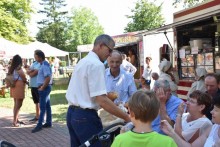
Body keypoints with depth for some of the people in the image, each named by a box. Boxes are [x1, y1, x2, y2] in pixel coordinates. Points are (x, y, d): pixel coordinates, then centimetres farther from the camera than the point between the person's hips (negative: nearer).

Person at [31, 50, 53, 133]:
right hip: (45, 88, 10)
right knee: (47, 106, 12)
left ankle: (39, 125, -1)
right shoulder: (43, 64, 12)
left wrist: (42, 88, -18)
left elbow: (48, 78, -25)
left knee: (42, 107, -5)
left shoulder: (45, 65, -18)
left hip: (44, 88, -10)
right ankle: (48, 122, 19)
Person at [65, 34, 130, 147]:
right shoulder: (96, 64, -16)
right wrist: (126, 117, -20)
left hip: (72, 113, 10)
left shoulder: (82, 61, 13)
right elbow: (102, 100, -23)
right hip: (85, 116, -10)